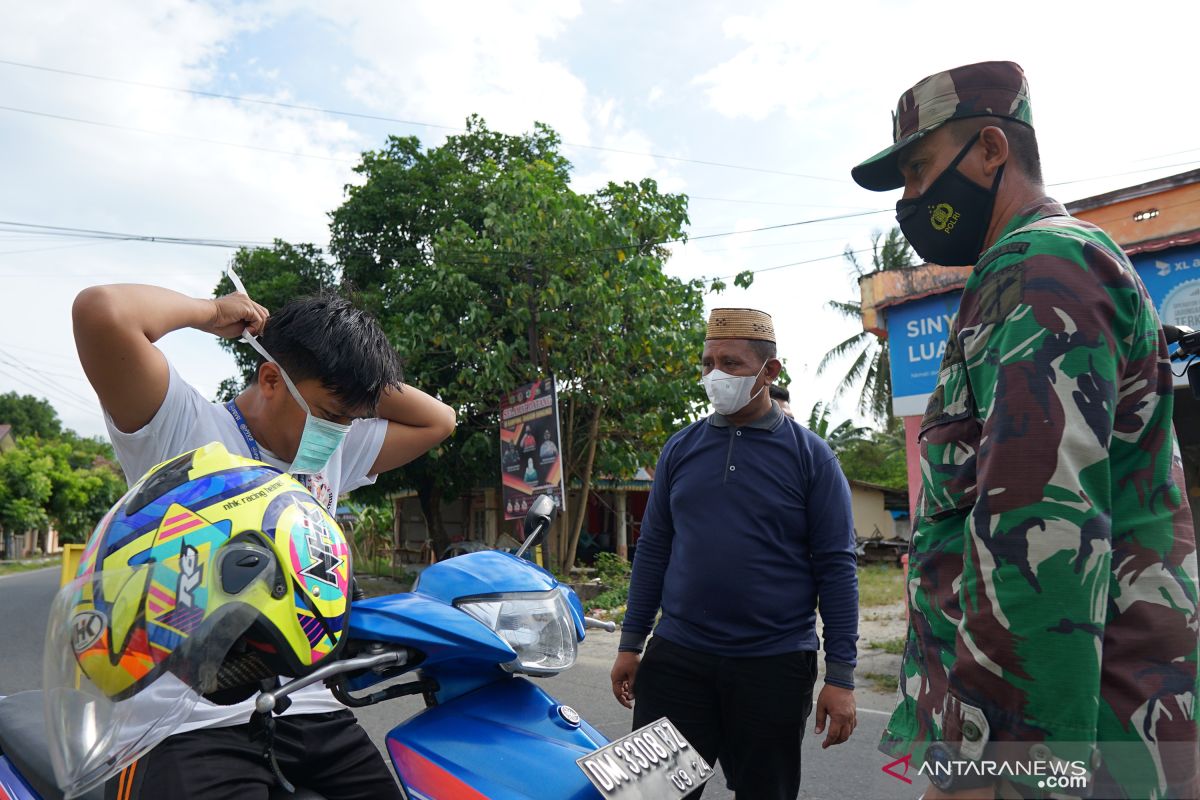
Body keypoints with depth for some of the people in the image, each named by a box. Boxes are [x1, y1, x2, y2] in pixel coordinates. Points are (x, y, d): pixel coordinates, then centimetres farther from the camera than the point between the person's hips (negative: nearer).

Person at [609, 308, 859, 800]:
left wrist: (840, 676, -8)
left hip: (774, 666, -2)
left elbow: (835, 568, -4)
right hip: (676, 658, 2)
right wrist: (630, 644, 8)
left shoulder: (809, 455, -2)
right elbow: (653, 550, 9)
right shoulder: (680, 449, 6)